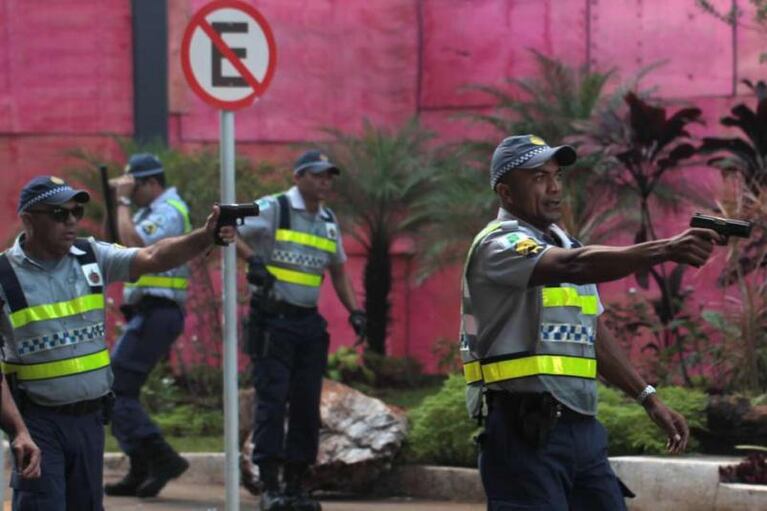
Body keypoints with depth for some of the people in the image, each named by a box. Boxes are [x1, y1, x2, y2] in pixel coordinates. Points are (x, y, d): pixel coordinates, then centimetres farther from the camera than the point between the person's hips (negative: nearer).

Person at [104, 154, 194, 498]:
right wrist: (116, 199, 10)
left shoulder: (169, 212, -12)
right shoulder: (150, 211, 19)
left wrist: (123, 200, -14)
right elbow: (117, 239, 21)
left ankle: (162, 459, -19)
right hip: (145, 313, 10)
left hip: (155, 314, -10)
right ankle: (140, 473, 12)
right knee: (121, 392, 12)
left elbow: (132, 243, -25)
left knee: (113, 391, -15)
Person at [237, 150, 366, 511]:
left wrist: (354, 311, 11)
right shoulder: (272, 209, -6)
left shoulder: (328, 221, 14)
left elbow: (338, 271, 24)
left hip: (309, 322, 7)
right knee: (272, 400, -9)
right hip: (272, 319, -6)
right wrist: (252, 258, -26)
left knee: (307, 404, 6)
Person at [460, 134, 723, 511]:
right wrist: (665, 250, -40)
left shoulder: (565, 244, 19)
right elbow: (574, 267, -29)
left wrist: (648, 398, 18)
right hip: (525, 432, -9)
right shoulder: (499, 244, -10)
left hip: (582, 427, 9)